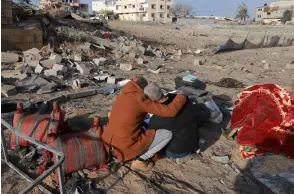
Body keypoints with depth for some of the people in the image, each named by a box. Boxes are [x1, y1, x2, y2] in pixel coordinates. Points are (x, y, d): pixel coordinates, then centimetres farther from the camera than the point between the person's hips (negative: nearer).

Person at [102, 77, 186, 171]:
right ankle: (140, 160, 1)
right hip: (126, 146, -8)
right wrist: (181, 97, 2)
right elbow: (170, 111, -17)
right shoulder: (140, 99, -14)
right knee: (168, 134, 2)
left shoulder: (122, 97, 9)